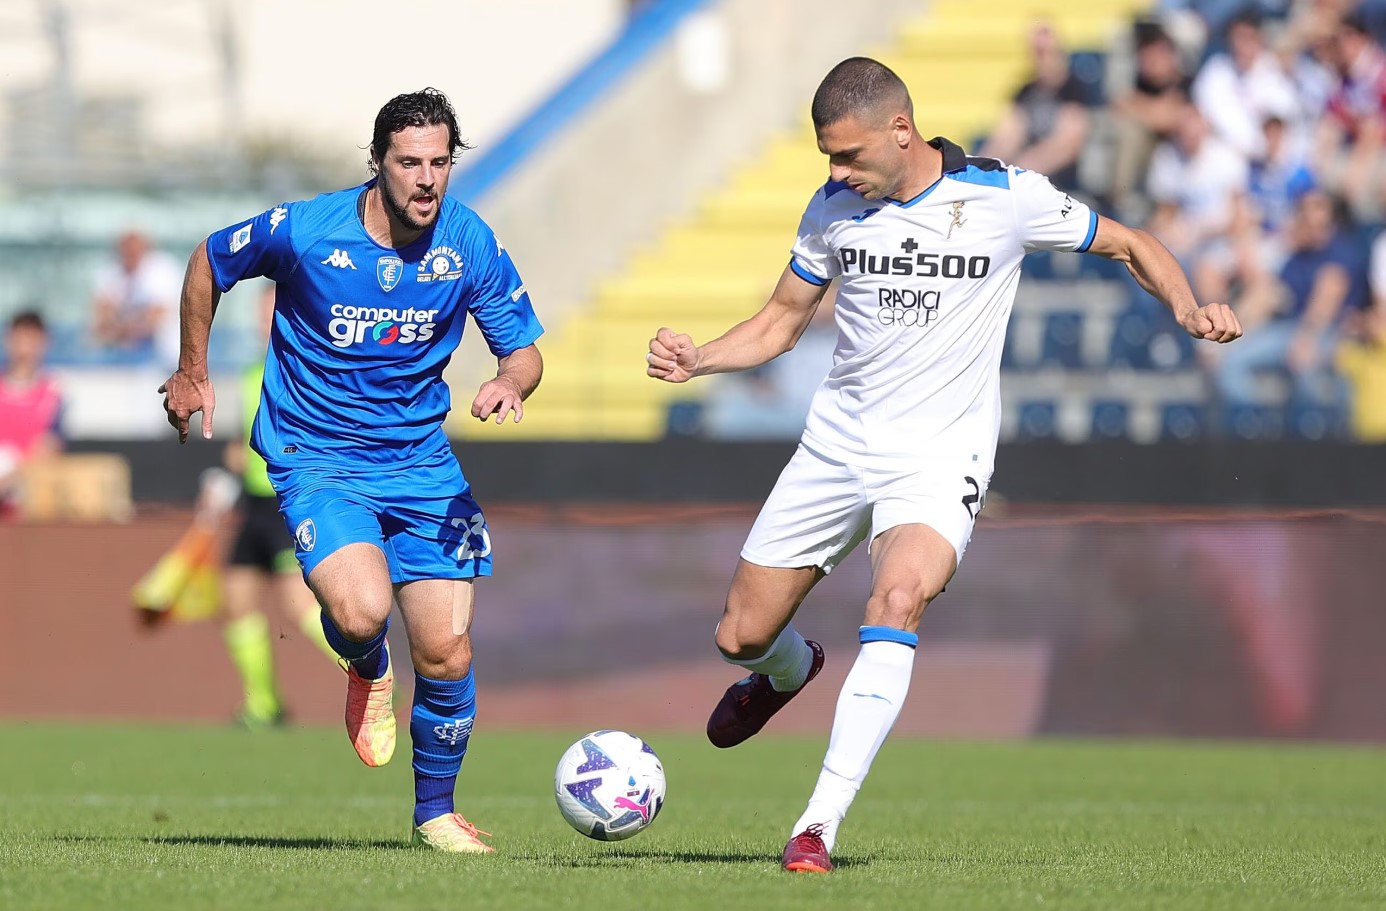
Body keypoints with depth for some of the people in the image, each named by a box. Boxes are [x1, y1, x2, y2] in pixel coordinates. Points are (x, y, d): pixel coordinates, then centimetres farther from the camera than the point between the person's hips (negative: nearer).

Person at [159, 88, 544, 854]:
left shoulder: (469, 243, -7)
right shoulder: (303, 232, -15)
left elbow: (524, 349, 1)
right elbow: (208, 262, 4)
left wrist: (510, 383, -23)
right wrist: (191, 373, 11)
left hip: (421, 462, 3)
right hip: (317, 461, -3)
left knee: (446, 651, -4)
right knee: (361, 610, -29)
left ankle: (435, 811, 21)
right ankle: (367, 672, 10)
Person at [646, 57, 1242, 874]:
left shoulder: (1006, 198, -8)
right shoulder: (833, 209, 2)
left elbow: (1130, 245, 5)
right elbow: (782, 322, 13)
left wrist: (1191, 310, -13)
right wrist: (696, 360, -5)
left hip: (940, 453, -4)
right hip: (838, 441, 4)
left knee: (897, 602, -31)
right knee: (741, 637, 5)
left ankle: (822, 823, -31)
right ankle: (790, 671, 46)